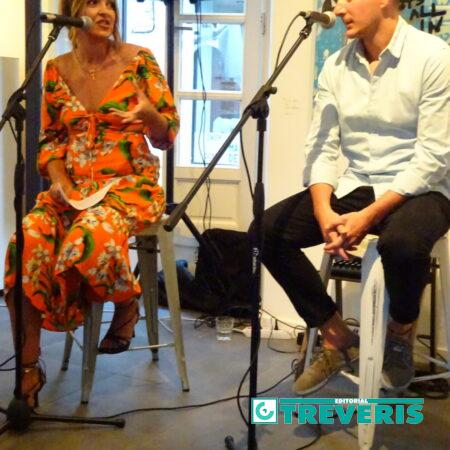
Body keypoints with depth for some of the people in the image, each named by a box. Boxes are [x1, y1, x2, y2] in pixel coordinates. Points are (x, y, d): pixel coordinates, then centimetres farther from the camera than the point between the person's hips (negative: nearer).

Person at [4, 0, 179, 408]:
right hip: (73, 185, 3)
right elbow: (50, 139, 14)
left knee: (91, 238, -35)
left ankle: (127, 304, 0)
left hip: (130, 183, -3)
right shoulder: (57, 70, 7)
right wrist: (59, 180, -5)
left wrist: (150, 114, -23)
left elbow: (167, 137, 0)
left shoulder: (138, 61, -1)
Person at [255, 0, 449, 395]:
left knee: (401, 242, -38)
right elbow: (321, 148, 1)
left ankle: (400, 333, -2)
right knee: (268, 230, -13)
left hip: (418, 190, -5)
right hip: (353, 187, 5)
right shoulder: (336, 66, 5)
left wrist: (369, 215, -24)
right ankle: (337, 338, 3)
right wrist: (324, 212, -17)